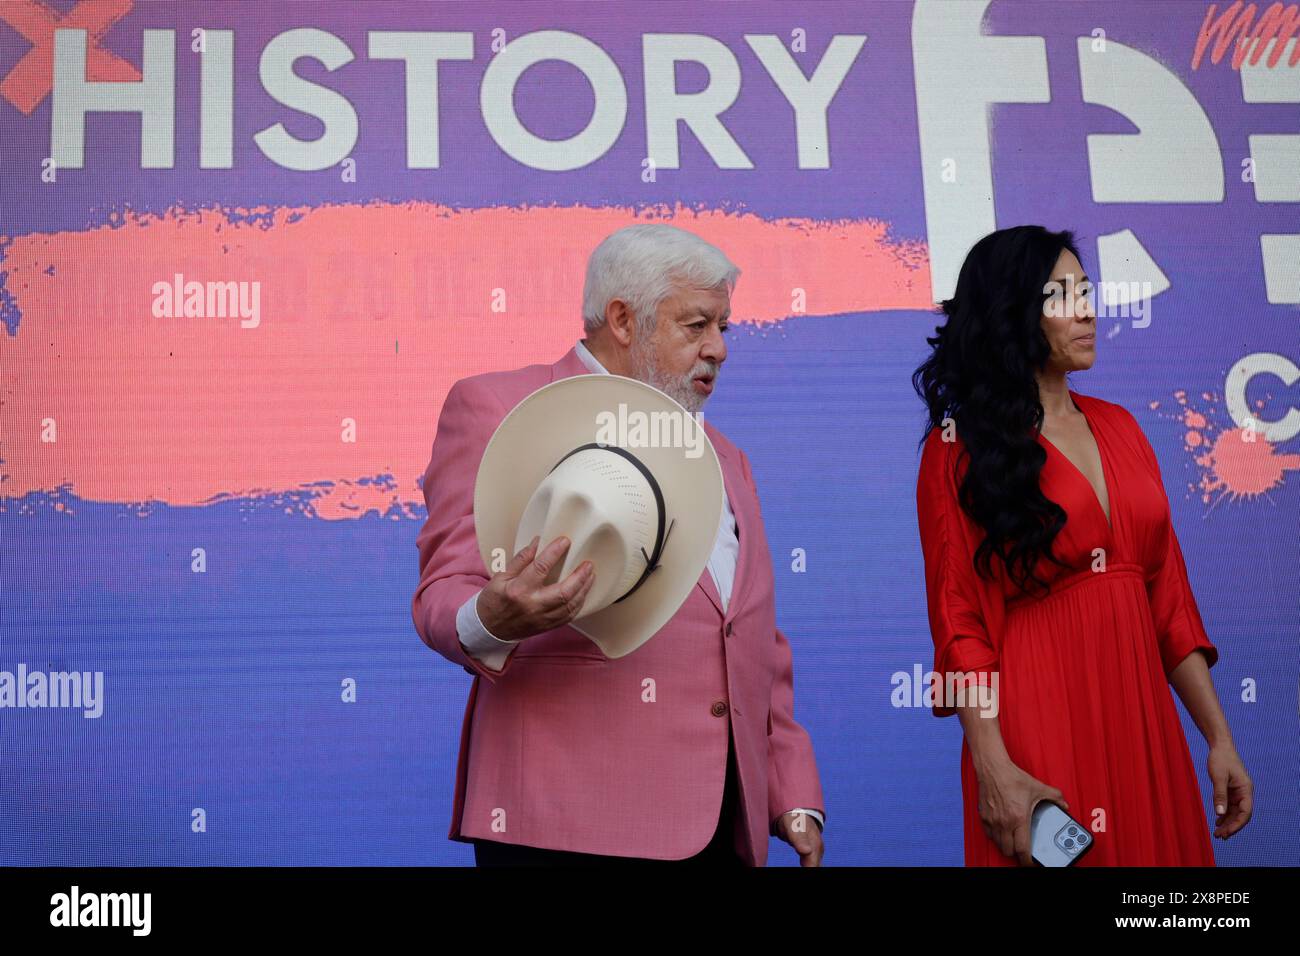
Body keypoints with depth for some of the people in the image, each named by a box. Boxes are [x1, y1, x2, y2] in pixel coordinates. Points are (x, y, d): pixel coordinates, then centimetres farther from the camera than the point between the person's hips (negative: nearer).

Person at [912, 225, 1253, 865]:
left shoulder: (1117, 427, 11)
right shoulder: (960, 449, -5)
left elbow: (1169, 596, 10)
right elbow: (960, 623, -10)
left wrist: (1218, 737, 7)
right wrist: (994, 774, -19)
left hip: (1143, 717, 6)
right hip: (1038, 729, -5)